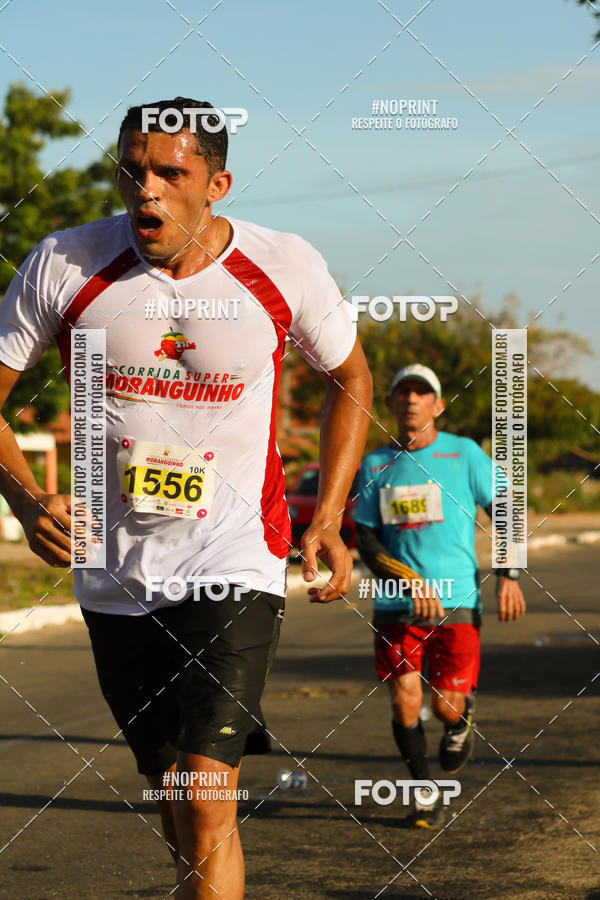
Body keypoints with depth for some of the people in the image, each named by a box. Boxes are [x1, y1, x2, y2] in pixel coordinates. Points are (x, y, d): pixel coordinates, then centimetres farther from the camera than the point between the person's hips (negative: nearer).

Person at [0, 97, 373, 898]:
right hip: (114, 574, 3)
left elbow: (349, 377, 11)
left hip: (234, 567, -2)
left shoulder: (286, 267, -7)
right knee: (177, 811, 11)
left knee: (207, 806, -16)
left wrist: (327, 520, 3)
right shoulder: (65, 265, -7)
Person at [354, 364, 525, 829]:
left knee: (445, 704, -6)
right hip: (396, 604, 2)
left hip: (456, 600, -2)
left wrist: (509, 574, -5)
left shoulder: (464, 454, 2)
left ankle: (461, 719, 33)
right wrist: (410, 580, -11)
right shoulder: (375, 464, 6)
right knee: (404, 702, -7)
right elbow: (366, 541, 5)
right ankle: (427, 795, 13)